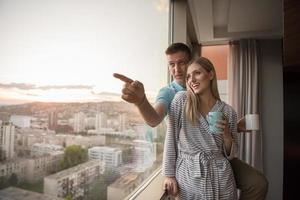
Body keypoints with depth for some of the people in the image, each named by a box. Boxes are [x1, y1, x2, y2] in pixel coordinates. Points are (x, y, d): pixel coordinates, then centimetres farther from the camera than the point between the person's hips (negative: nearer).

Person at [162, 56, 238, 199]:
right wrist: (169, 174, -5)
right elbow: (171, 138, -5)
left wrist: (226, 135, -12)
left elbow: (230, 154, 7)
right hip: (187, 175, -2)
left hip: (220, 176, 3)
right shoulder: (181, 100, -5)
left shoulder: (228, 111, 0)